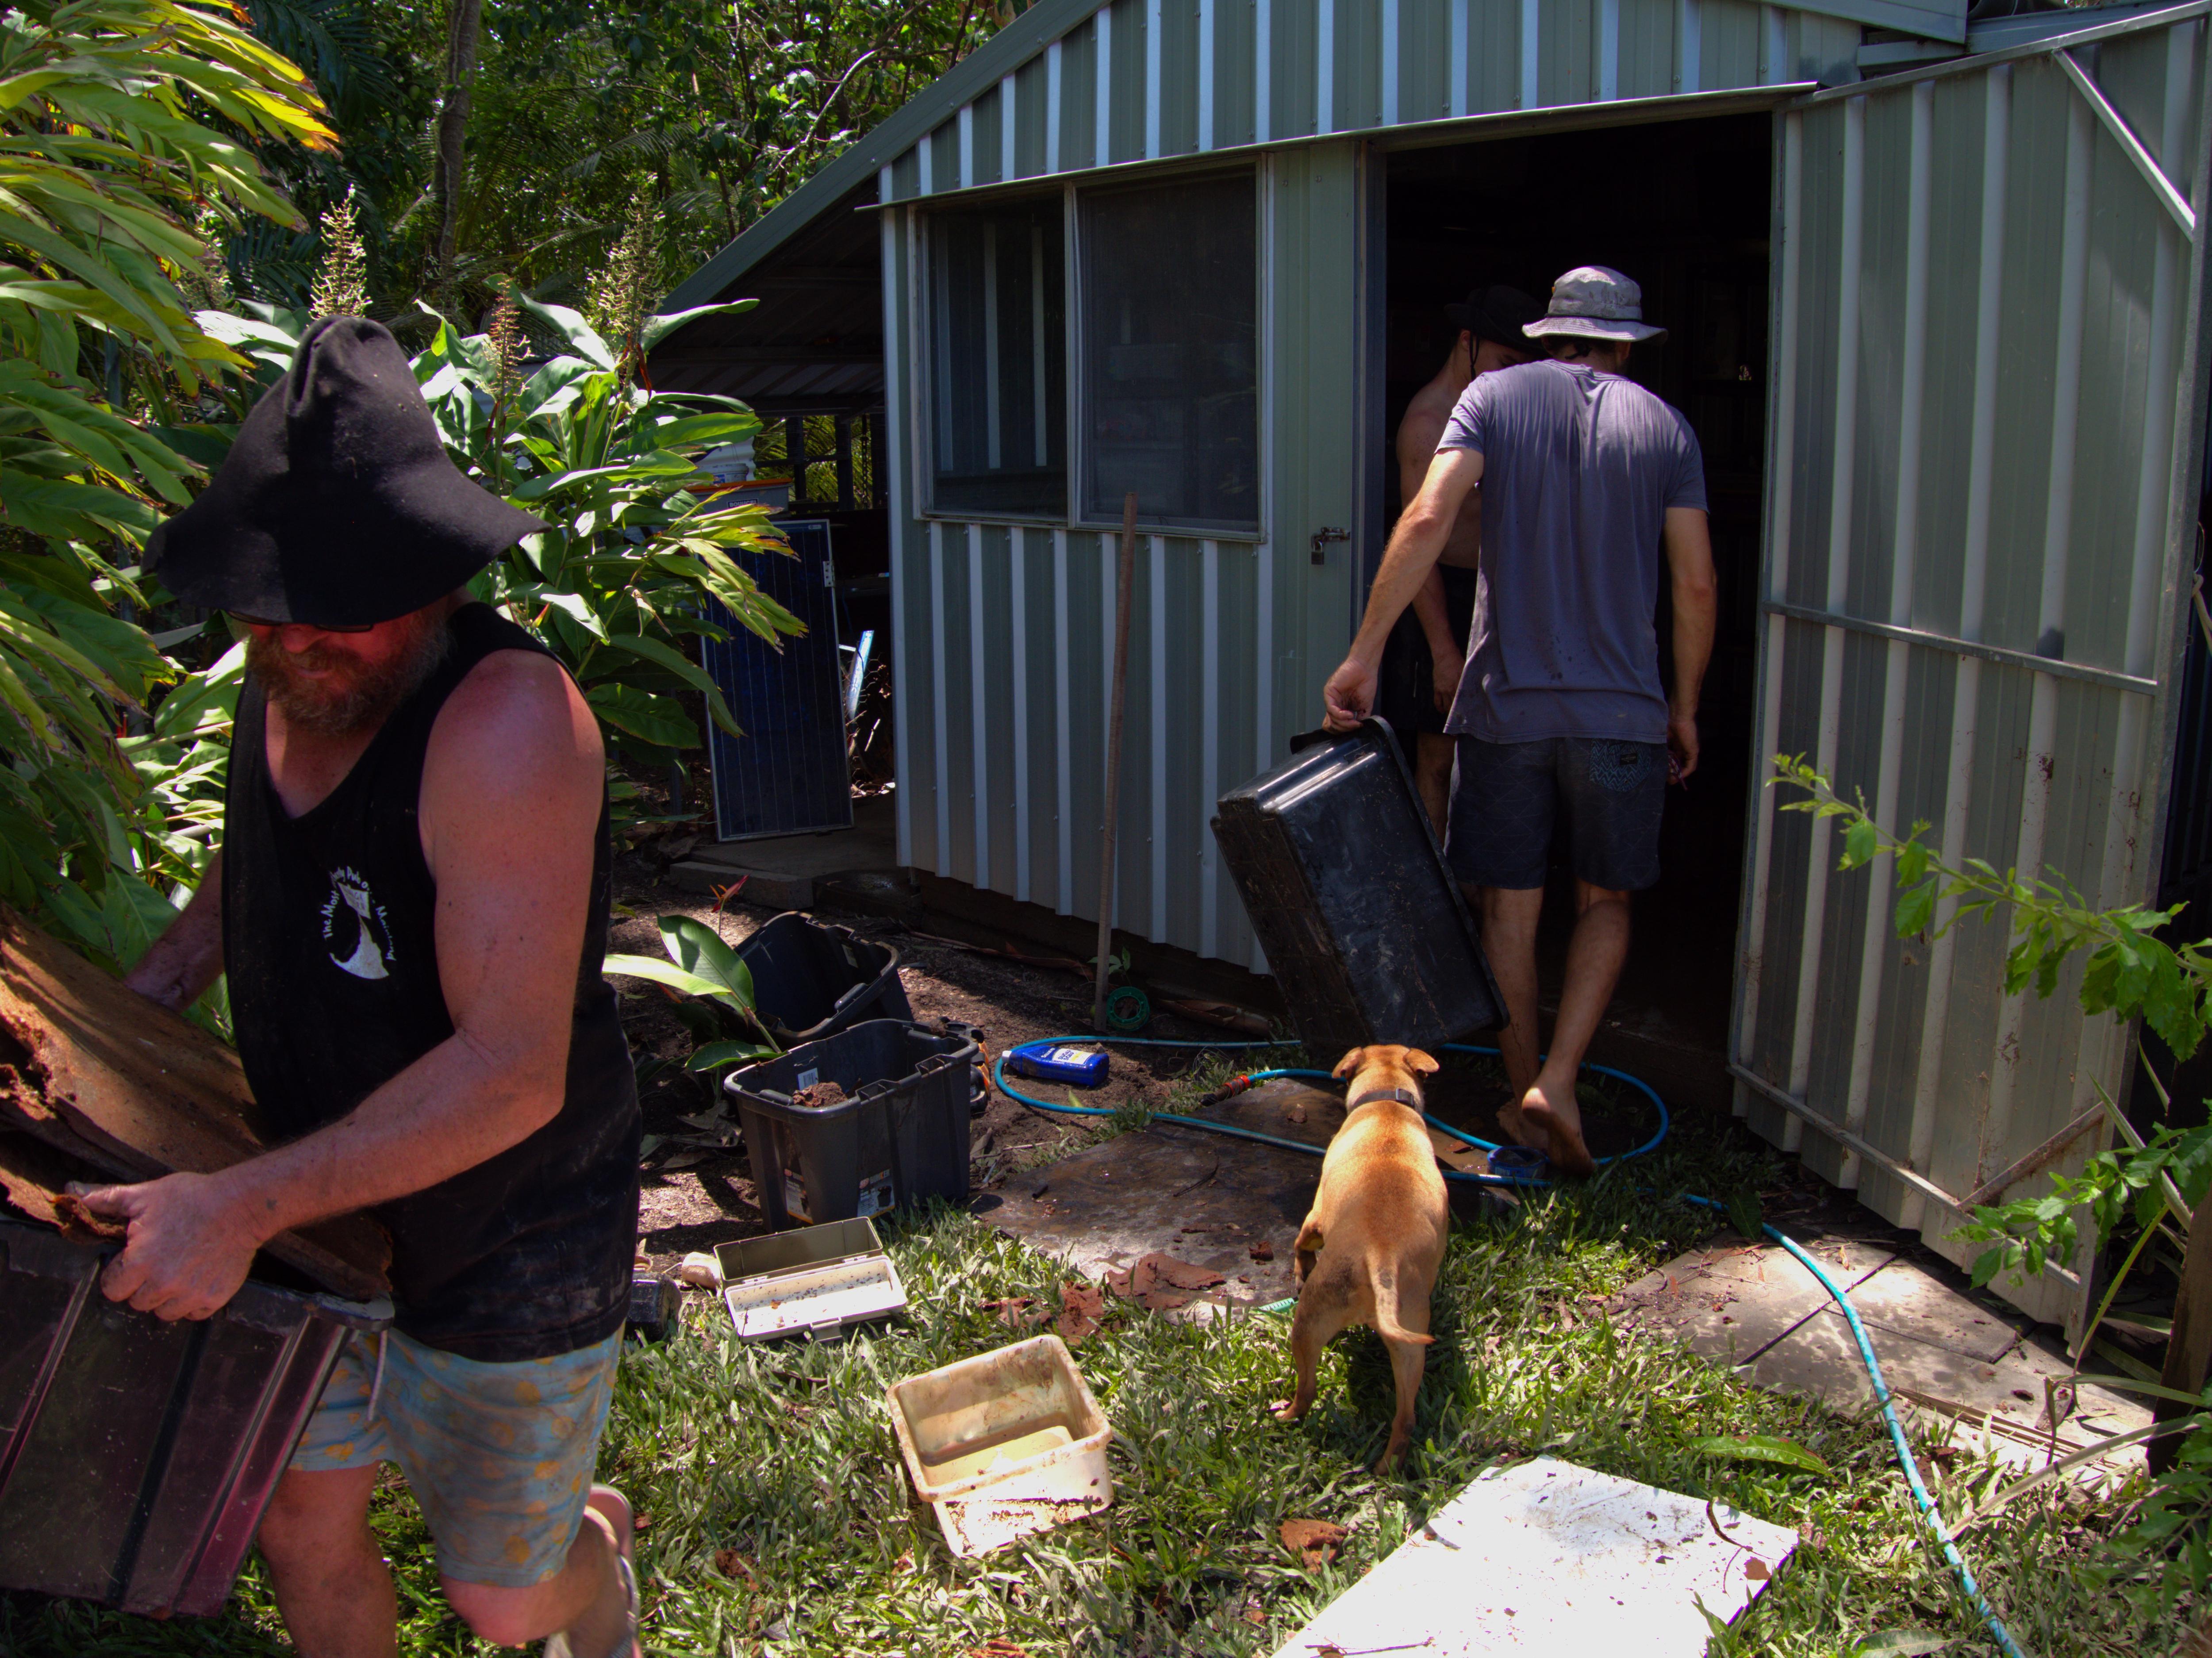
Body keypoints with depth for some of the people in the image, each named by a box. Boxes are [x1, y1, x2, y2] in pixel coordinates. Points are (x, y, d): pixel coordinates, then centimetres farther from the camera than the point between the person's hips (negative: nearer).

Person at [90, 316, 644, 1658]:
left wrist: (245, 1206, -33)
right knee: (303, 1533, 18)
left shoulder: (505, 717, -30)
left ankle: (598, 1546, 48)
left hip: (510, 1243, -6)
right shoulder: (284, 683, -4)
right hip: (321, 1212, 7)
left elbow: (513, 1070, -33)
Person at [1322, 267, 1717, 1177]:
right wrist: (1684, 707, 14)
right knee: (1605, 903, 16)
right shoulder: (1664, 427, 5)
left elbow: (1429, 518, -13)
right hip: (1621, 710, 1)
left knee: (1509, 908, 11)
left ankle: (1523, 1097, 20)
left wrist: (1365, 651, -12)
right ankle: (1558, 1080, 2)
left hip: (1506, 701, 0)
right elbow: (1695, 586, 2)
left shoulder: (1495, 396, 2)